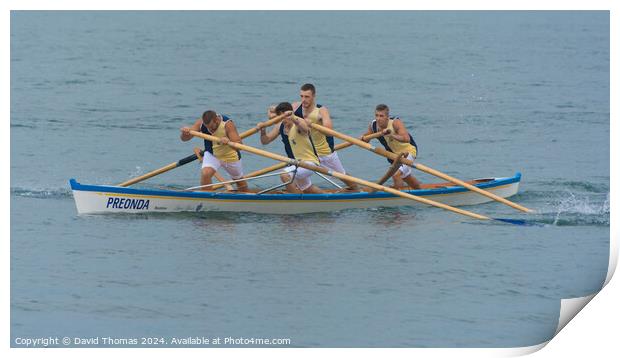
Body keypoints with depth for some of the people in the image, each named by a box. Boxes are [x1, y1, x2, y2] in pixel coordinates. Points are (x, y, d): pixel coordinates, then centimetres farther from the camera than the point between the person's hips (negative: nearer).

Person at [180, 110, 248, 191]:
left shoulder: (227, 124, -32)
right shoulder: (201, 123, -22)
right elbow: (184, 138, -22)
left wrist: (229, 142, -59)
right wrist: (184, 133, -45)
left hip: (230, 156, -2)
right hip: (211, 155, 2)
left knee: (238, 179, 20)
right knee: (205, 174, -27)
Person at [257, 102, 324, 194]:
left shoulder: (299, 124, -25)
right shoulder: (280, 126, -3)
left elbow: (305, 128, -51)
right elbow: (265, 141, 0)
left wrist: (294, 118, -70)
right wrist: (263, 130, -22)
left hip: (310, 161, -10)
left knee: (285, 175, -32)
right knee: (306, 189, 32)